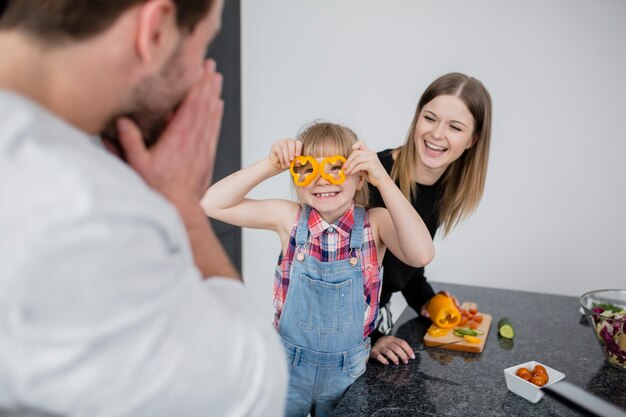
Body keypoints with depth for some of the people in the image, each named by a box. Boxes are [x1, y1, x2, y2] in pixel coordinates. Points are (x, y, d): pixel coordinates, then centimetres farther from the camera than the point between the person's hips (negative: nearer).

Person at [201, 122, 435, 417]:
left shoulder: (375, 223, -14)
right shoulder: (289, 219, -11)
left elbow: (421, 255, -33)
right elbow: (213, 205, -15)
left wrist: (383, 180, -34)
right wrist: (270, 166, -24)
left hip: (348, 371, 0)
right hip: (288, 367, 0)